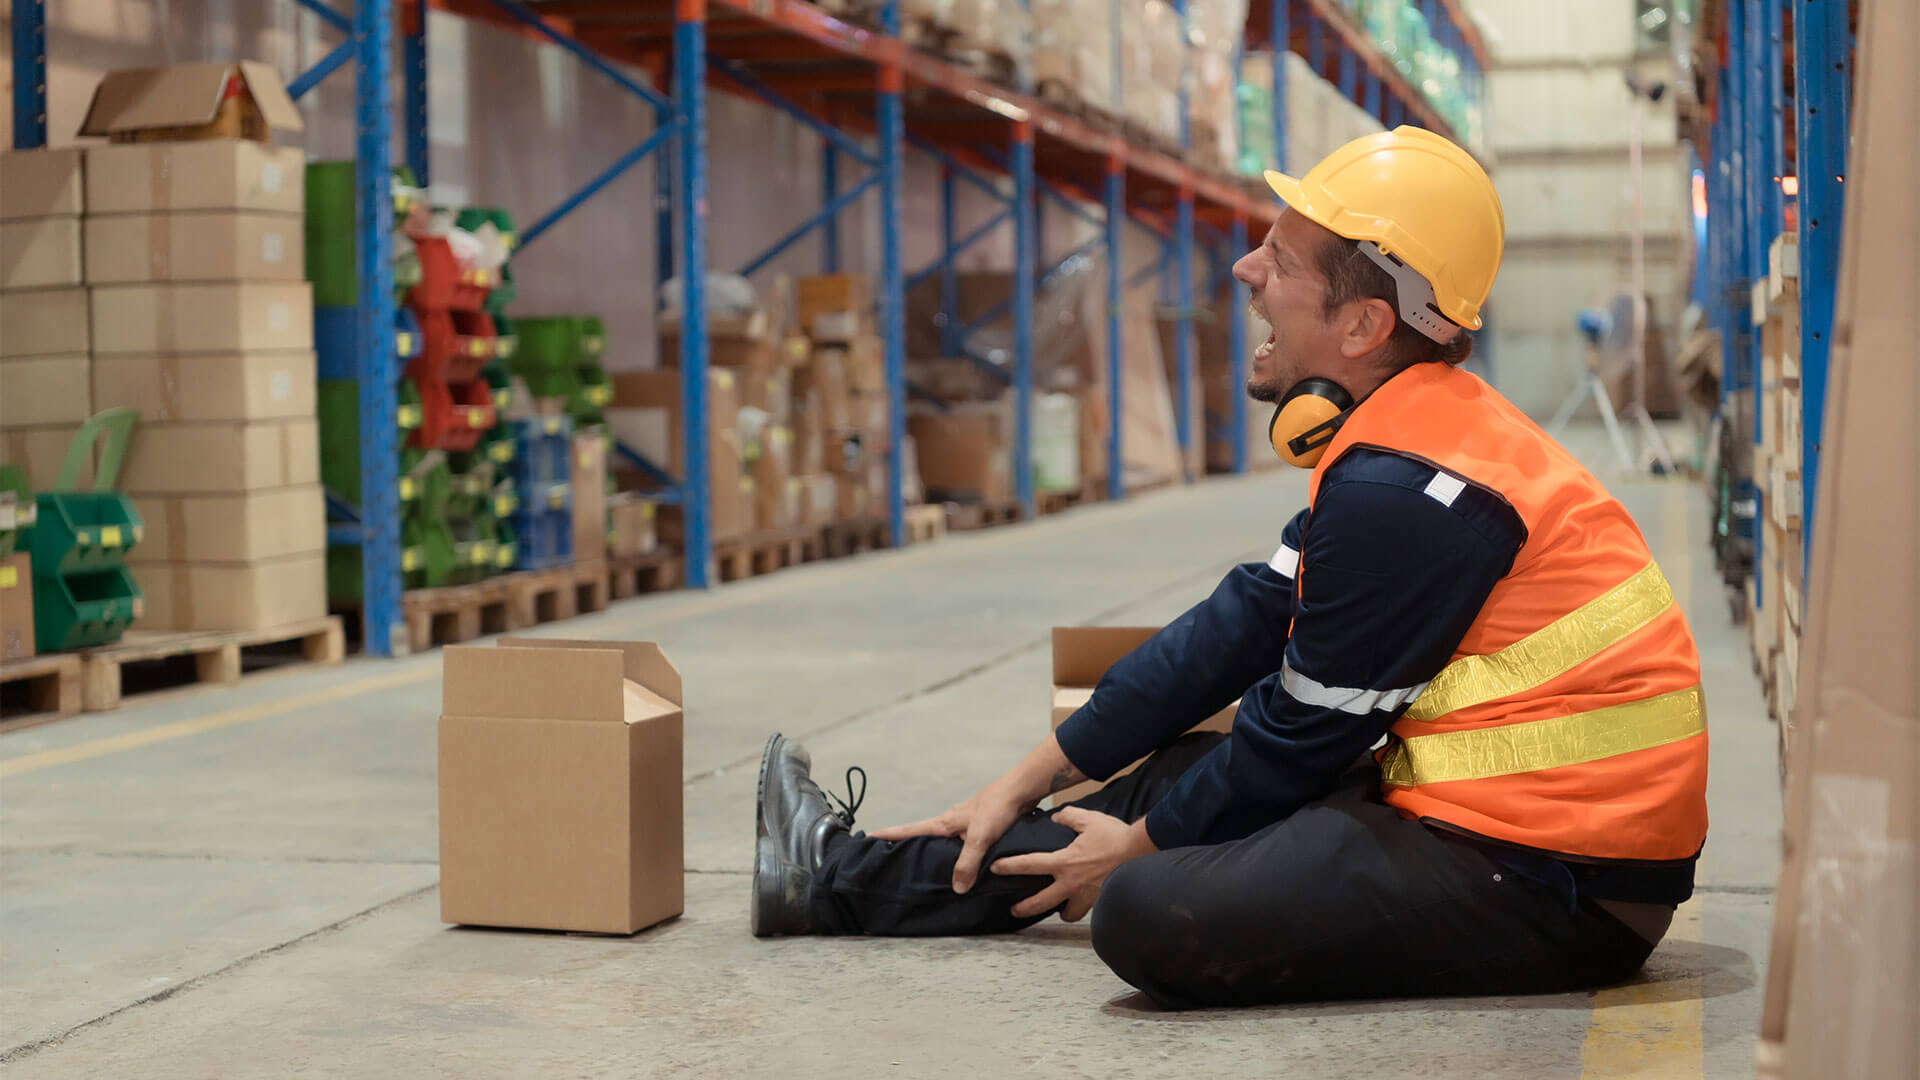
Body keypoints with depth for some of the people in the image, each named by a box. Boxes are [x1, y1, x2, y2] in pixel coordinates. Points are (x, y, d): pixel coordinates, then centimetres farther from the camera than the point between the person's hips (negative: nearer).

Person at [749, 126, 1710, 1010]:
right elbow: (1239, 629, 15)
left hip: (1556, 889, -10)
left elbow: (1303, 734, -12)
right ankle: (844, 879, 30)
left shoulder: (1402, 494, -22)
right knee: (1173, 774, 19)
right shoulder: (1405, 446, 12)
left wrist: (1137, 849, 5)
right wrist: (1018, 788, 16)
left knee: (1150, 915, -21)